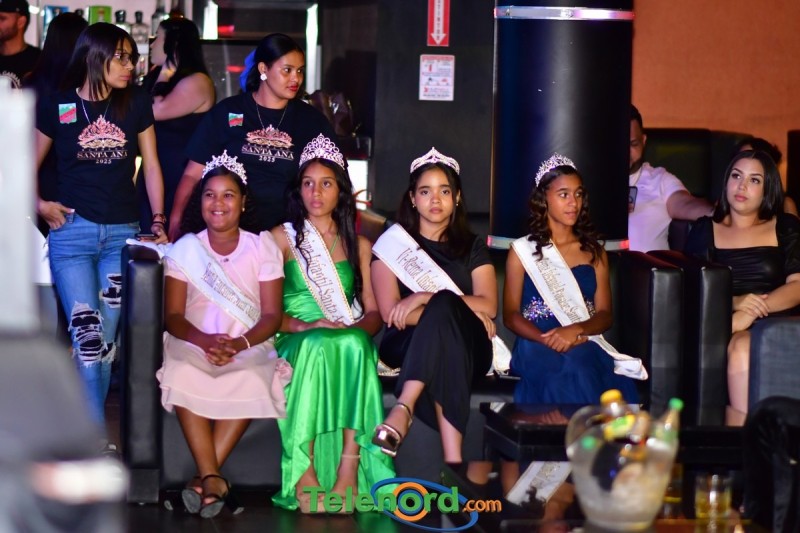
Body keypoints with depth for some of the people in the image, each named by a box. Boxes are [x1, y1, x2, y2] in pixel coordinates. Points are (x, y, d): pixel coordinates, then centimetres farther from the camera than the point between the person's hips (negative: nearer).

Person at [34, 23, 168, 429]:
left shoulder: (135, 105, 7)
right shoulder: (56, 107, 0)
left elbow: (150, 166, 12)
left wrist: (158, 222, 6)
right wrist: (40, 205, -7)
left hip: (123, 234, 3)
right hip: (72, 232, -3)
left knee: (105, 339, 5)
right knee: (87, 334, -13)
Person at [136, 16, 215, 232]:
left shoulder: (197, 82, -12)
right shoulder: (157, 76, 15)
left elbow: (155, 111, -20)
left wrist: (164, 76, -8)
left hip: (181, 180, -8)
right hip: (153, 176, 8)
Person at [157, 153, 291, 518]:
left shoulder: (262, 248, 6)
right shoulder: (185, 249, 8)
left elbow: (271, 316, 0)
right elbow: (173, 316, 0)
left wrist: (240, 344, -21)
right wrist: (205, 340, -21)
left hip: (249, 347, 0)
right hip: (194, 343, 0)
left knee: (253, 379, -37)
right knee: (182, 375, -37)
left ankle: (205, 477, -30)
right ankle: (214, 479, -34)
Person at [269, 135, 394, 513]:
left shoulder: (359, 245, 22)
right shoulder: (283, 238, 15)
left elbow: (374, 312, 14)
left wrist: (357, 329, -9)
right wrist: (302, 325, -14)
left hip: (350, 340, 2)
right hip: (296, 342, -2)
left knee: (353, 342, -37)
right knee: (317, 343, -39)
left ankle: (349, 468, -43)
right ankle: (303, 473, -43)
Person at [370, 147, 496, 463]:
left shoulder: (472, 248, 21)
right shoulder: (392, 243, 14)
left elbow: (489, 306, 2)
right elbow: (390, 313, -1)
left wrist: (428, 298, -15)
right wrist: (463, 309, -11)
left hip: (467, 346, 1)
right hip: (407, 347, -1)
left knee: (443, 307, -36)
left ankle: (404, 408, -54)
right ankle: (453, 460, -56)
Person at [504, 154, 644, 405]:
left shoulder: (594, 252, 19)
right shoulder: (523, 250, 12)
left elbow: (604, 315, 11)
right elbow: (510, 314, 5)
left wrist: (575, 330, -12)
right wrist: (547, 339, -15)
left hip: (584, 344, 2)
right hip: (536, 345, -2)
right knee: (570, 374, -38)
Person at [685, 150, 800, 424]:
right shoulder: (705, 231, 19)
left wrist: (755, 309, -15)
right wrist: (735, 303, -15)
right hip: (721, 324, 1)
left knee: (743, 349, -36)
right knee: (740, 349, -36)